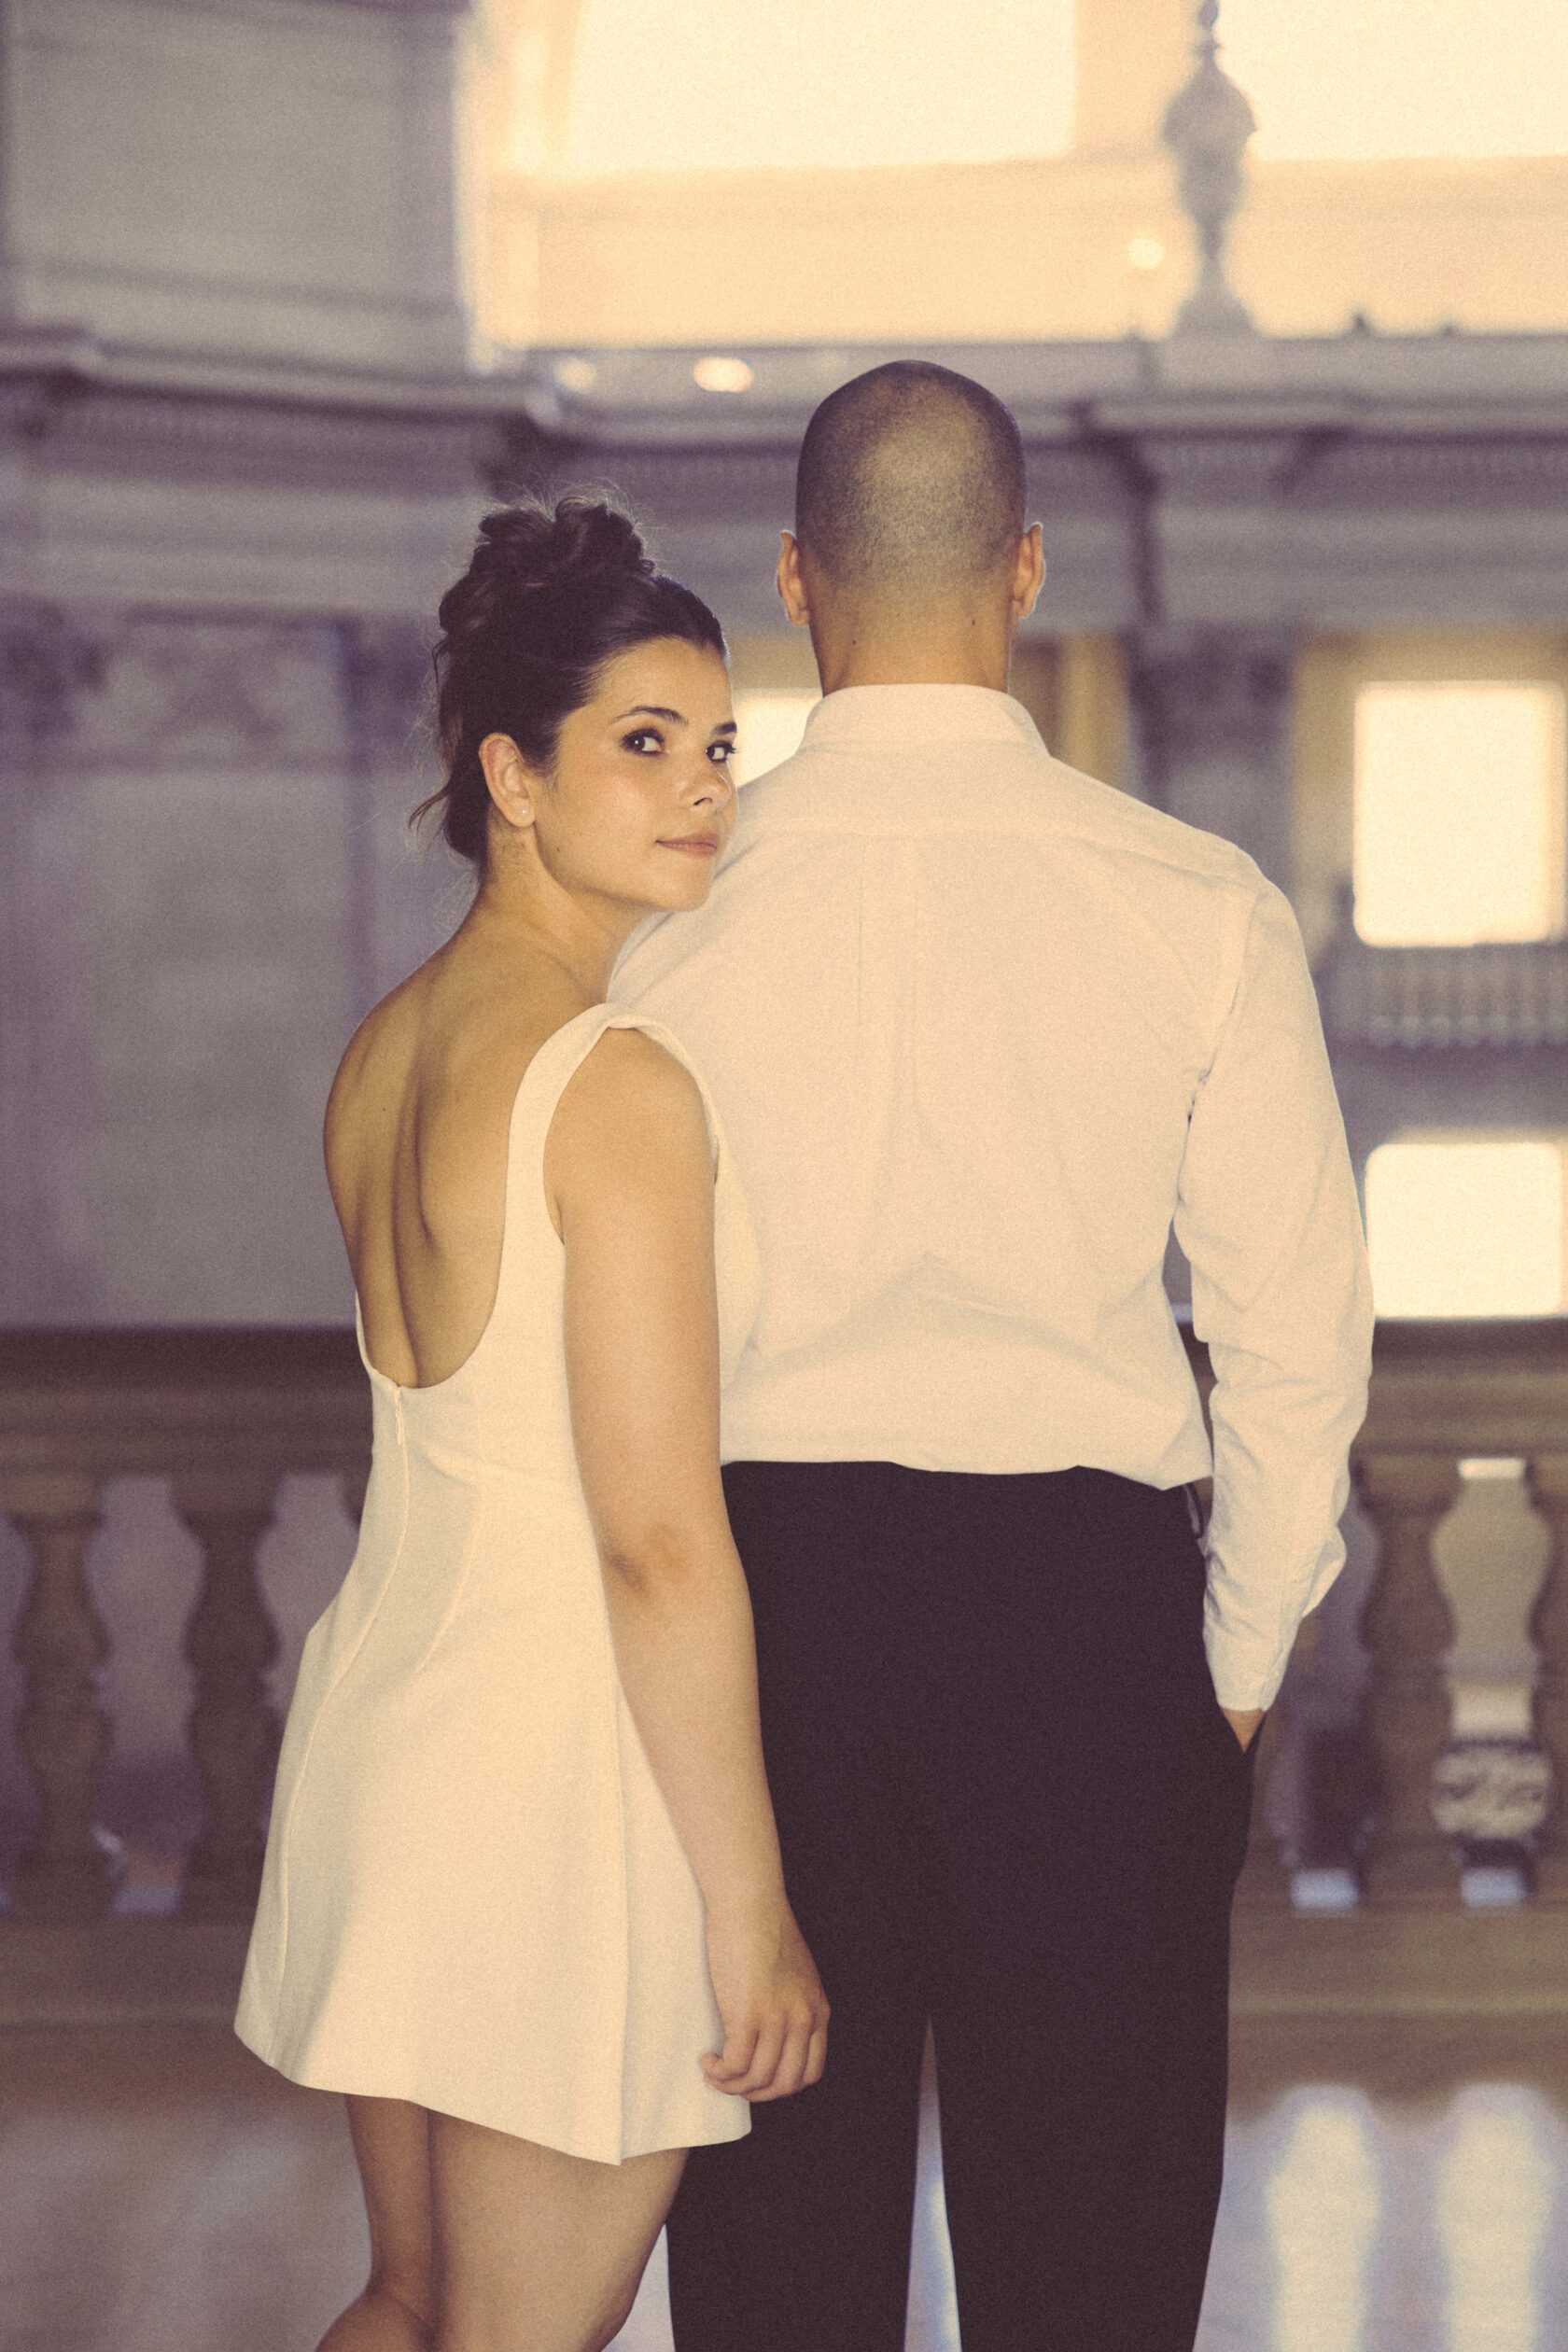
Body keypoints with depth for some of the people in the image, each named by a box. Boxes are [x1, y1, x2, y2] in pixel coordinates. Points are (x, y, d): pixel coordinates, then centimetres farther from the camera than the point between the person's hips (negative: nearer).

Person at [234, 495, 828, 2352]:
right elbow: (659, 1539, -20)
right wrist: (750, 1906, -14)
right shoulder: (623, 1085, -18)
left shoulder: (381, 1049, 8)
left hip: (383, 1686, 8)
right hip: (560, 1749, -8)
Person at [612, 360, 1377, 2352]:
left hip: (760, 1587, 1)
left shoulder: (672, 905, -5)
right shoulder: (1201, 909, -6)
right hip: (1084, 1598, -1)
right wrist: (1238, 1659, 9)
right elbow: (1297, 1325, -3)